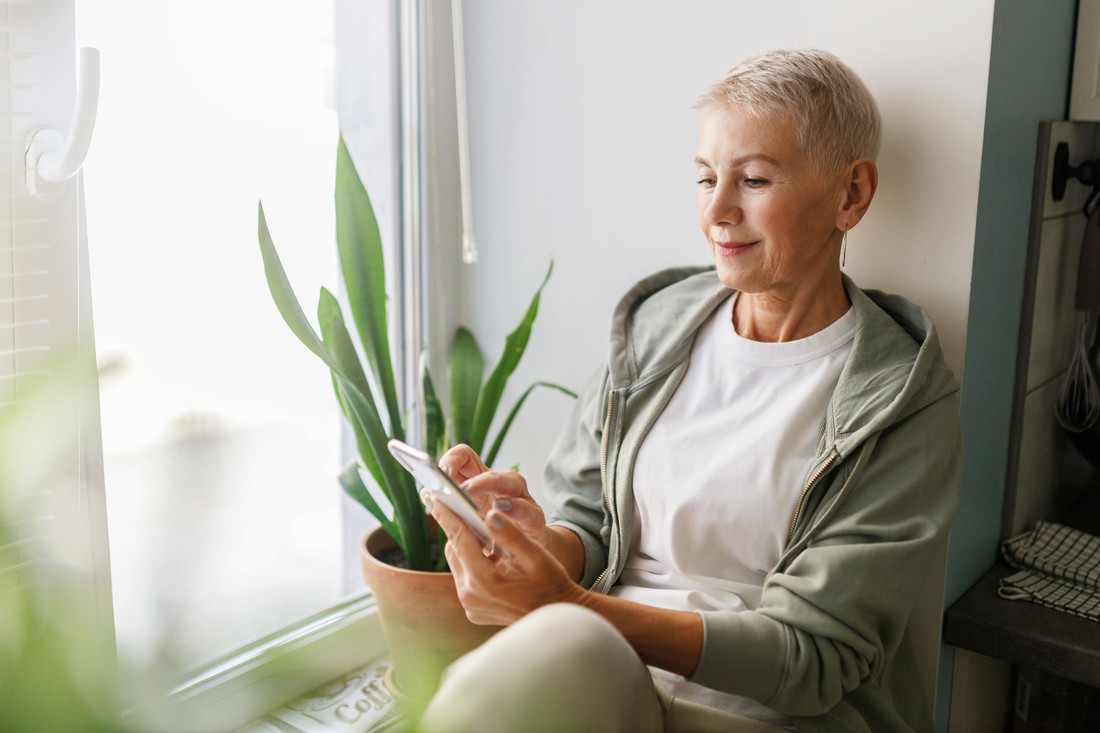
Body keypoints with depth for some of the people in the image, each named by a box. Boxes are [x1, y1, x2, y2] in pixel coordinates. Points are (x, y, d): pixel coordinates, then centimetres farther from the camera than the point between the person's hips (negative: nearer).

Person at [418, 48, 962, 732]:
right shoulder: (656, 325, 7)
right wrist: (536, 536, -16)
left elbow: (813, 655, -13)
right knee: (553, 649, -32)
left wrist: (569, 607, -25)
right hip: (606, 675, 3)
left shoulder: (905, 401, -7)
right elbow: (587, 524, 10)